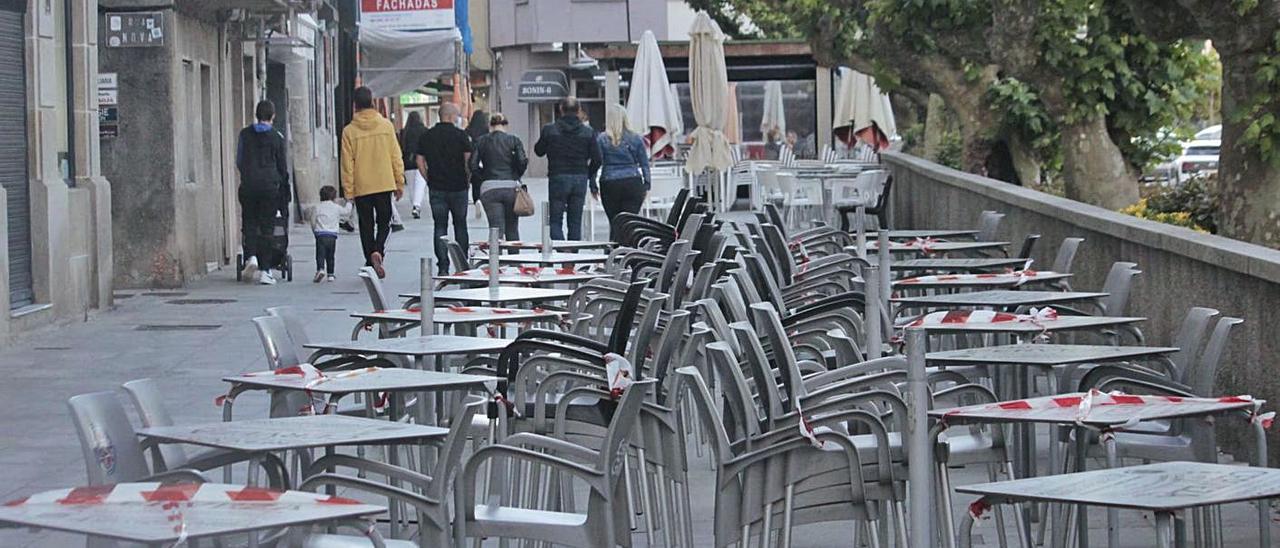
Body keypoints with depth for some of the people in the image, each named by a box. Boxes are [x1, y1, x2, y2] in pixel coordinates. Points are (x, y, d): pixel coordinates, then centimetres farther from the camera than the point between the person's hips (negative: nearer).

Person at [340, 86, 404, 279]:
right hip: (384, 183, 0)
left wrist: (348, 190, 3)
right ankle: (378, 251, -14)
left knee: (366, 226, 9)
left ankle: (371, 265, 9)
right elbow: (396, 157, 1)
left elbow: (347, 164, -4)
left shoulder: (349, 131, -6)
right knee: (384, 222, 12)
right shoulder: (386, 126, -2)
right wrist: (400, 183, 10)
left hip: (361, 187, 0)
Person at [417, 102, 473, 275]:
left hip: (436, 189, 2)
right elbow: (469, 161, -8)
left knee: (440, 227, 4)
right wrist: (467, 181, 5)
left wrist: (430, 180, 12)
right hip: (458, 188, -2)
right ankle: (462, 264, 15)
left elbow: (420, 162, 3)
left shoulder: (427, 136, 3)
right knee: (460, 225, 11)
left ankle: (443, 266, -3)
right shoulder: (461, 135, -7)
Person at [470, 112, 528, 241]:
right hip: (511, 187, 1)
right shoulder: (514, 140, 3)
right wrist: (516, 177, 9)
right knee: (512, 230, 13)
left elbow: (473, 165, -3)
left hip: (489, 188, -1)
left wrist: (484, 176, 13)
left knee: (496, 231, -5)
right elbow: (522, 161, -8)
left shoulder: (481, 142, 5)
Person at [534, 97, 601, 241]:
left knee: (555, 220, 3)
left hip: (557, 178, -2)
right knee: (575, 222, 9)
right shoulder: (588, 132, 0)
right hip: (580, 178, 2)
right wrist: (589, 175, 17)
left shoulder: (549, 130, -5)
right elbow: (596, 159, 1)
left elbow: (538, 151, 7)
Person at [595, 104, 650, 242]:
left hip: (610, 184, 0)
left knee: (614, 223, 7)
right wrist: (646, 186, 13)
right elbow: (645, 164, 7)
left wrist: (593, 187, 4)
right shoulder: (636, 139, 4)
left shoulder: (602, 139, -1)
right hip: (633, 184, 0)